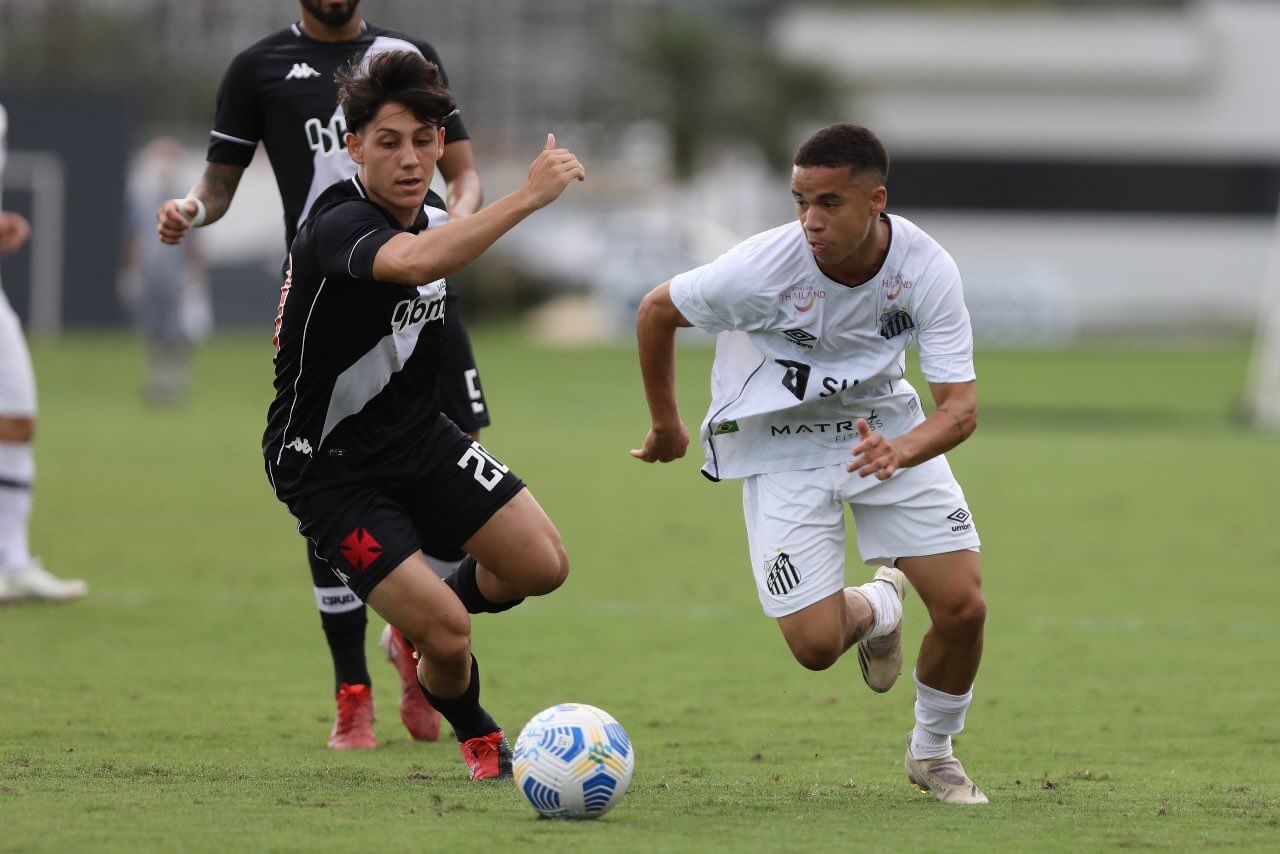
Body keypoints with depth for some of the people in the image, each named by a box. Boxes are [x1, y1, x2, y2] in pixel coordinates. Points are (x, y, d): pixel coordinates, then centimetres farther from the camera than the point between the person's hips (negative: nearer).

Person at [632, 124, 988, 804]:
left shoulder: (927, 269, -22)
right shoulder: (762, 268, -27)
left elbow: (960, 407, -21)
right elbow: (657, 310, -7)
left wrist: (899, 451, -43)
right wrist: (665, 426, 5)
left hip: (883, 425, 2)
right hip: (777, 444, -2)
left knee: (963, 607, -11)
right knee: (816, 645, -14)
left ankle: (932, 751, 20)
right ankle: (876, 608, 26)